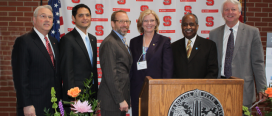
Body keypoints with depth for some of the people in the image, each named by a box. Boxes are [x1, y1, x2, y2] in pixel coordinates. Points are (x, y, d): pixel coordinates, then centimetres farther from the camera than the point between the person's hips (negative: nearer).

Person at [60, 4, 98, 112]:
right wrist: (72, 97, -16)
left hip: (92, 94, 7)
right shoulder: (68, 39, -11)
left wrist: (96, 93, 14)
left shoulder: (93, 39, 13)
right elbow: (67, 71, -14)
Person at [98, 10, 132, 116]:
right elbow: (110, 75, -20)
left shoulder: (121, 42, 16)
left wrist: (124, 98, 15)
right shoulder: (109, 43, -15)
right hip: (112, 100, -9)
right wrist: (121, 100, -18)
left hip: (121, 97, 9)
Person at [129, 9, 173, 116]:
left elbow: (168, 69, -3)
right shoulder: (134, 42, 10)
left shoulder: (164, 41, 1)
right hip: (137, 90, 3)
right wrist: (128, 91, 6)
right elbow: (131, 67, 11)